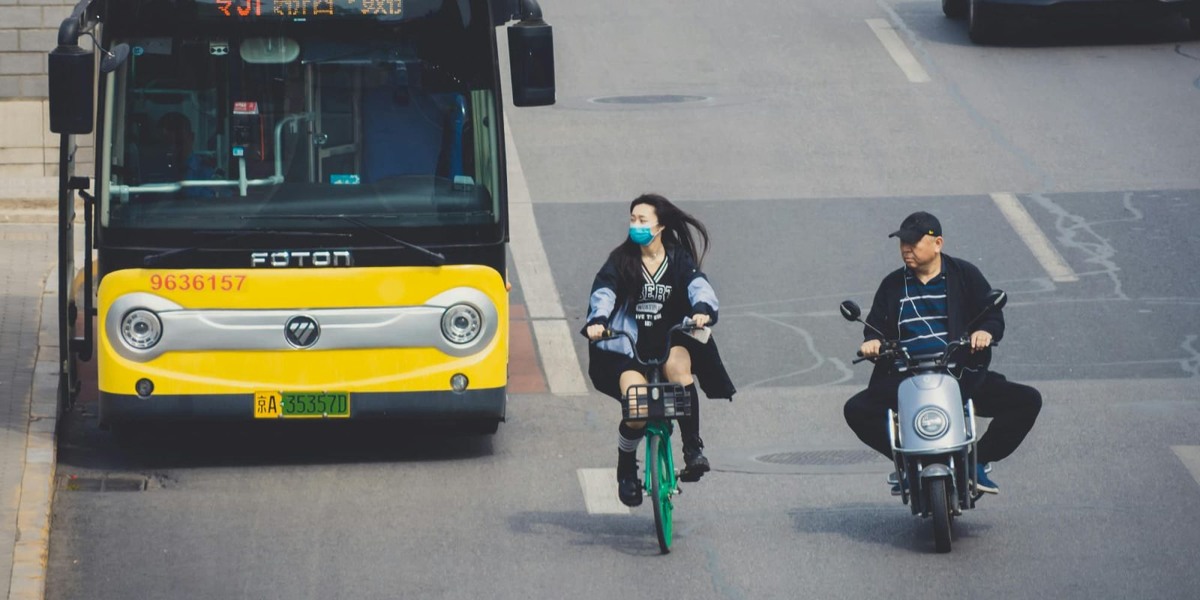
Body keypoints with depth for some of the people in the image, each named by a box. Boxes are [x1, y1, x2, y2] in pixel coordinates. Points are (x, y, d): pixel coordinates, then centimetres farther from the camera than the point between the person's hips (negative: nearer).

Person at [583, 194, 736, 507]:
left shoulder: (679, 260, 5)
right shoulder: (620, 261, 3)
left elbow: (699, 286, -13)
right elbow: (603, 293, -13)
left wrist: (703, 309, -36)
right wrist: (597, 321, -35)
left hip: (669, 342, 1)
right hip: (627, 349, -1)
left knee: (678, 364, -36)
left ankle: (693, 447, -26)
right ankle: (626, 470, 5)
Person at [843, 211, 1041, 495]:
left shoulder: (964, 275, 8)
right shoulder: (893, 285, 16)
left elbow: (994, 316, 4)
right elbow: (876, 324, 18)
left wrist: (985, 332, -20)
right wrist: (872, 341, -7)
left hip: (963, 375, -1)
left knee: (1028, 401, -19)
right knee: (856, 410, -23)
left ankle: (977, 461, -3)